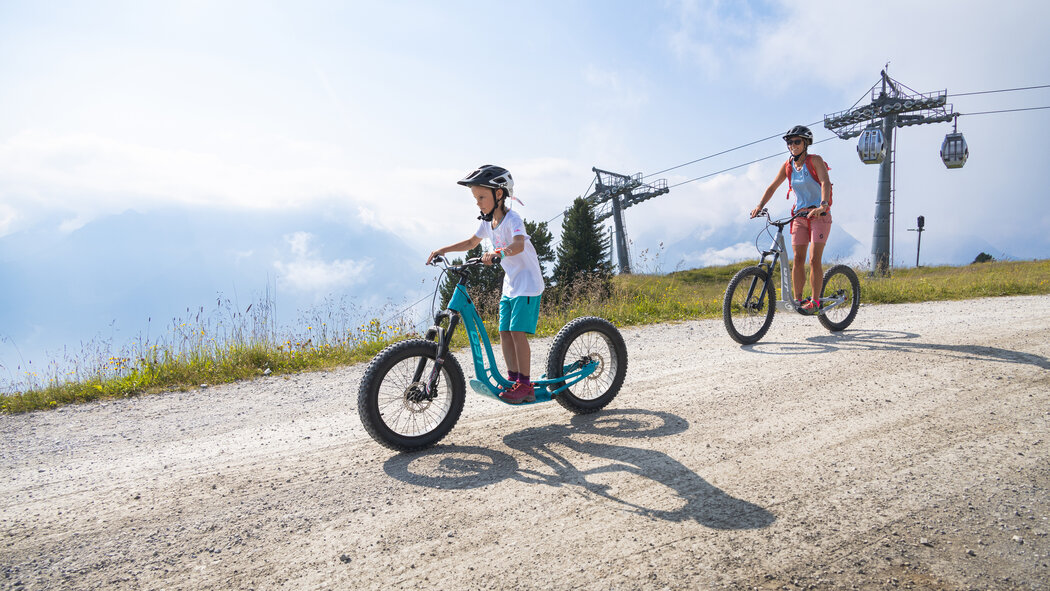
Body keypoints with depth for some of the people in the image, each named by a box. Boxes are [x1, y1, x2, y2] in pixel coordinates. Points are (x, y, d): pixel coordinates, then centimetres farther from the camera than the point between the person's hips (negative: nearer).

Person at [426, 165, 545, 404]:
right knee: (504, 332, 4)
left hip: (528, 283, -8)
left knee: (518, 332, -13)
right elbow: (471, 242, 22)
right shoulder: (487, 222, 7)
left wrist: (497, 253, -56)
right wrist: (443, 250, 12)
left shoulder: (512, 219, -18)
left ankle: (525, 385, -6)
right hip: (510, 284, 8)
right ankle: (513, 379, 11)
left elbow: (519, 244, -37)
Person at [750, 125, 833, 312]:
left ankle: (815, 301, -5)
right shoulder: (788, 166, 5)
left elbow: (825, 183, -23)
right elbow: (772, 186, 6)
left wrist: (822, 205, -39)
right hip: (799, 216, 5)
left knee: (814, 259, -11)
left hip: (819, 215, -4)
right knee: (797, 259, 1)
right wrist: (760, 206, -9)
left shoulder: (815, 161, -10)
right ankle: (798, 300, 7)